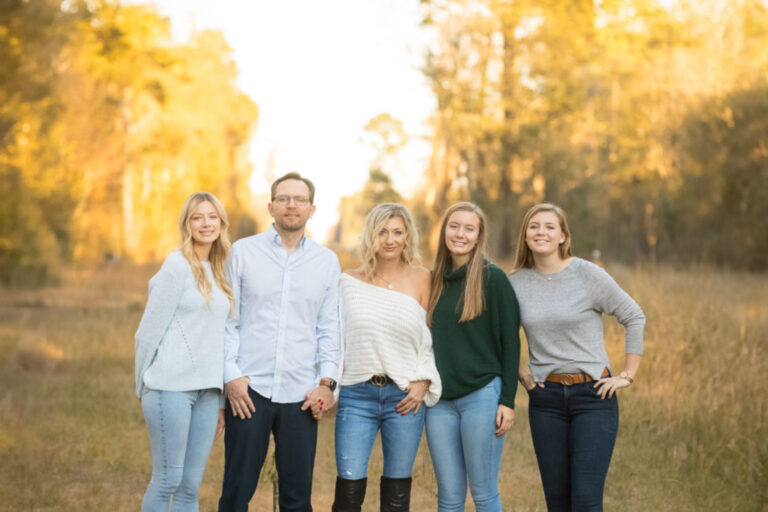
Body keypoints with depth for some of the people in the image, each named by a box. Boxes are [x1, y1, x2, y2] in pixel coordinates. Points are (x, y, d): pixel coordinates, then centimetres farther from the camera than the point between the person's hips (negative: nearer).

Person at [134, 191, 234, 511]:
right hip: (172, 386, -6)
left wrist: (221, 400, 14)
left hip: (206, 389, 6)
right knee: (168, 480, -4)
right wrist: (143, 387, 1)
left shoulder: (218, 272, 15)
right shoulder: (177, 266, -5)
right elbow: (149, 331, -4)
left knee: (191, 486, 6)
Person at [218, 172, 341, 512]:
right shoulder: (243, 252, 4)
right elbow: (227, 320, 4)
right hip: (249, 389, -1)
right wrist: (232, 375, -5)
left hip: (301, 395, 2)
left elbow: (329, 328, 11)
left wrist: (327, 382, 1)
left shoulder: (327, 262, 9)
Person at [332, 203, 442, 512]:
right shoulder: (349, 281, 6)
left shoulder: (420, 280, 5)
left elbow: (431, 338, 8)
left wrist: (423, 382, -4)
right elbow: (336, 337, 10)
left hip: (405, 397, 0)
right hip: (357, 394, 0)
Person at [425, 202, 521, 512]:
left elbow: (510, 341, -4)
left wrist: (508, 400, -9)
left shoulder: (493, 278, -3)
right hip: (440, 400, 5)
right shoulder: (432, 280, 11)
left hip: (481, 396, -4)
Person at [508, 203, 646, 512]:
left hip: (593, 394, -3)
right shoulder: (516, 283, 4)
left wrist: (628, 375, -2)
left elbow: (634, 318, 1)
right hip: (545, 398, 3)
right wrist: (518, 371, 6)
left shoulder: (588, 275, -6)